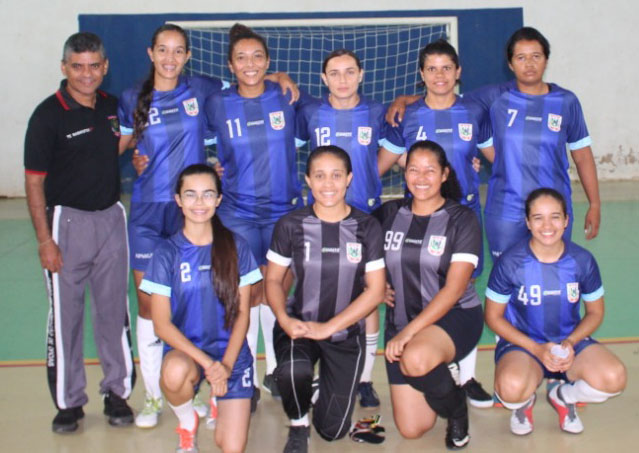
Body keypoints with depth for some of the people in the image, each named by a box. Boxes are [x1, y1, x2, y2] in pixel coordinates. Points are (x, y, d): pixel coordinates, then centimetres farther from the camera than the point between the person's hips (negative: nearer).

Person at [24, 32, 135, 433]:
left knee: (114, 309, 9)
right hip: (67, 220, -4)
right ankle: (69, 401, 16)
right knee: (65, 314, 3)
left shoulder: (112, 106, 5)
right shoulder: (48, 114, -10)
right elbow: (34, 180, -10)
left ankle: (117, 393, 22)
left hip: (111, 218, 4)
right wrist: (44, 239, -13)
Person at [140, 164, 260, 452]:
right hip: (185, 349, -1)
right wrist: (207, 362, -18)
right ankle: (187, 423, -4)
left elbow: (242, 313, 2)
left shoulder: (236, 247, 0)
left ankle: (220, 397, 23)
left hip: (231, 352, 1)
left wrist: (226, 364, -12)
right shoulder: (167, 253, -4)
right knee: (175, 372, -39)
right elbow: (161, 324, -7)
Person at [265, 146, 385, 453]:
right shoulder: (291, 225, -4)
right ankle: (298, 425, -2)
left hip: (346, 332, 1)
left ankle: (332, 386, 34)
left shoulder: (367, 227, -5)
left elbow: (375, 290, -6)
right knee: (293, 370, -36)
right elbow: (273, 280, 3)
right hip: (298, 326, 0)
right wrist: (284, 319, -18)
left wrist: (327, 328, -14)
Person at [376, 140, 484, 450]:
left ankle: (456, 407, -5)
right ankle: (438, 376, 30)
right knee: (411, 429, -2)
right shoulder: (389, 214, 4)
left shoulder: (462, 219, -6)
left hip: (455, 316, -4)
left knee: (416, 359, -38)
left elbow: (454, 288, -14)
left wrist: (410, 331, -22)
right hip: (401, 322, 4)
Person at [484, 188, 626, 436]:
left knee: (614, 378, -26)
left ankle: (563, 396, 9)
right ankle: (525, 401, 6)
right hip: (522, 342, -3)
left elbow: (595, 313, 6)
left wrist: (570, 342, -13)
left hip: (570, 341, 3)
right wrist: (536, 349, -16)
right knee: (511, 387, -36)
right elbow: (493, 316, -5)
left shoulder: (582, 260, -7)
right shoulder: (510, 262, -14)